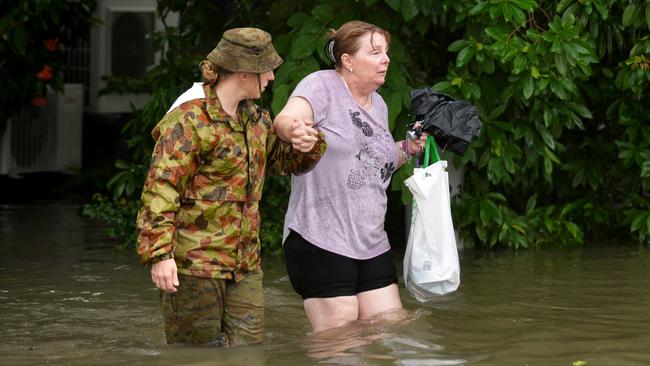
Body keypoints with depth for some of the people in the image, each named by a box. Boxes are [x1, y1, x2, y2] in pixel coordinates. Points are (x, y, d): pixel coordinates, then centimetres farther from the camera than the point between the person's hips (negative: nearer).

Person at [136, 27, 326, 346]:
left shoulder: (255, 119, 15)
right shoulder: (189, 120, -12)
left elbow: (284, 161, 28)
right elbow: (160, 191, -17)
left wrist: (307, 146, 3)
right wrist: (159, 253, -27)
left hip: (245, 267, 8)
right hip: (194, 263, -8)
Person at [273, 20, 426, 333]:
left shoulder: (378, 105, 19)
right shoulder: (322, 85, -5)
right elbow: (284, 120, -24)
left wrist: (408, 149, 14)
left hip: (372, 245, 8)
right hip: (321, 241, -8)